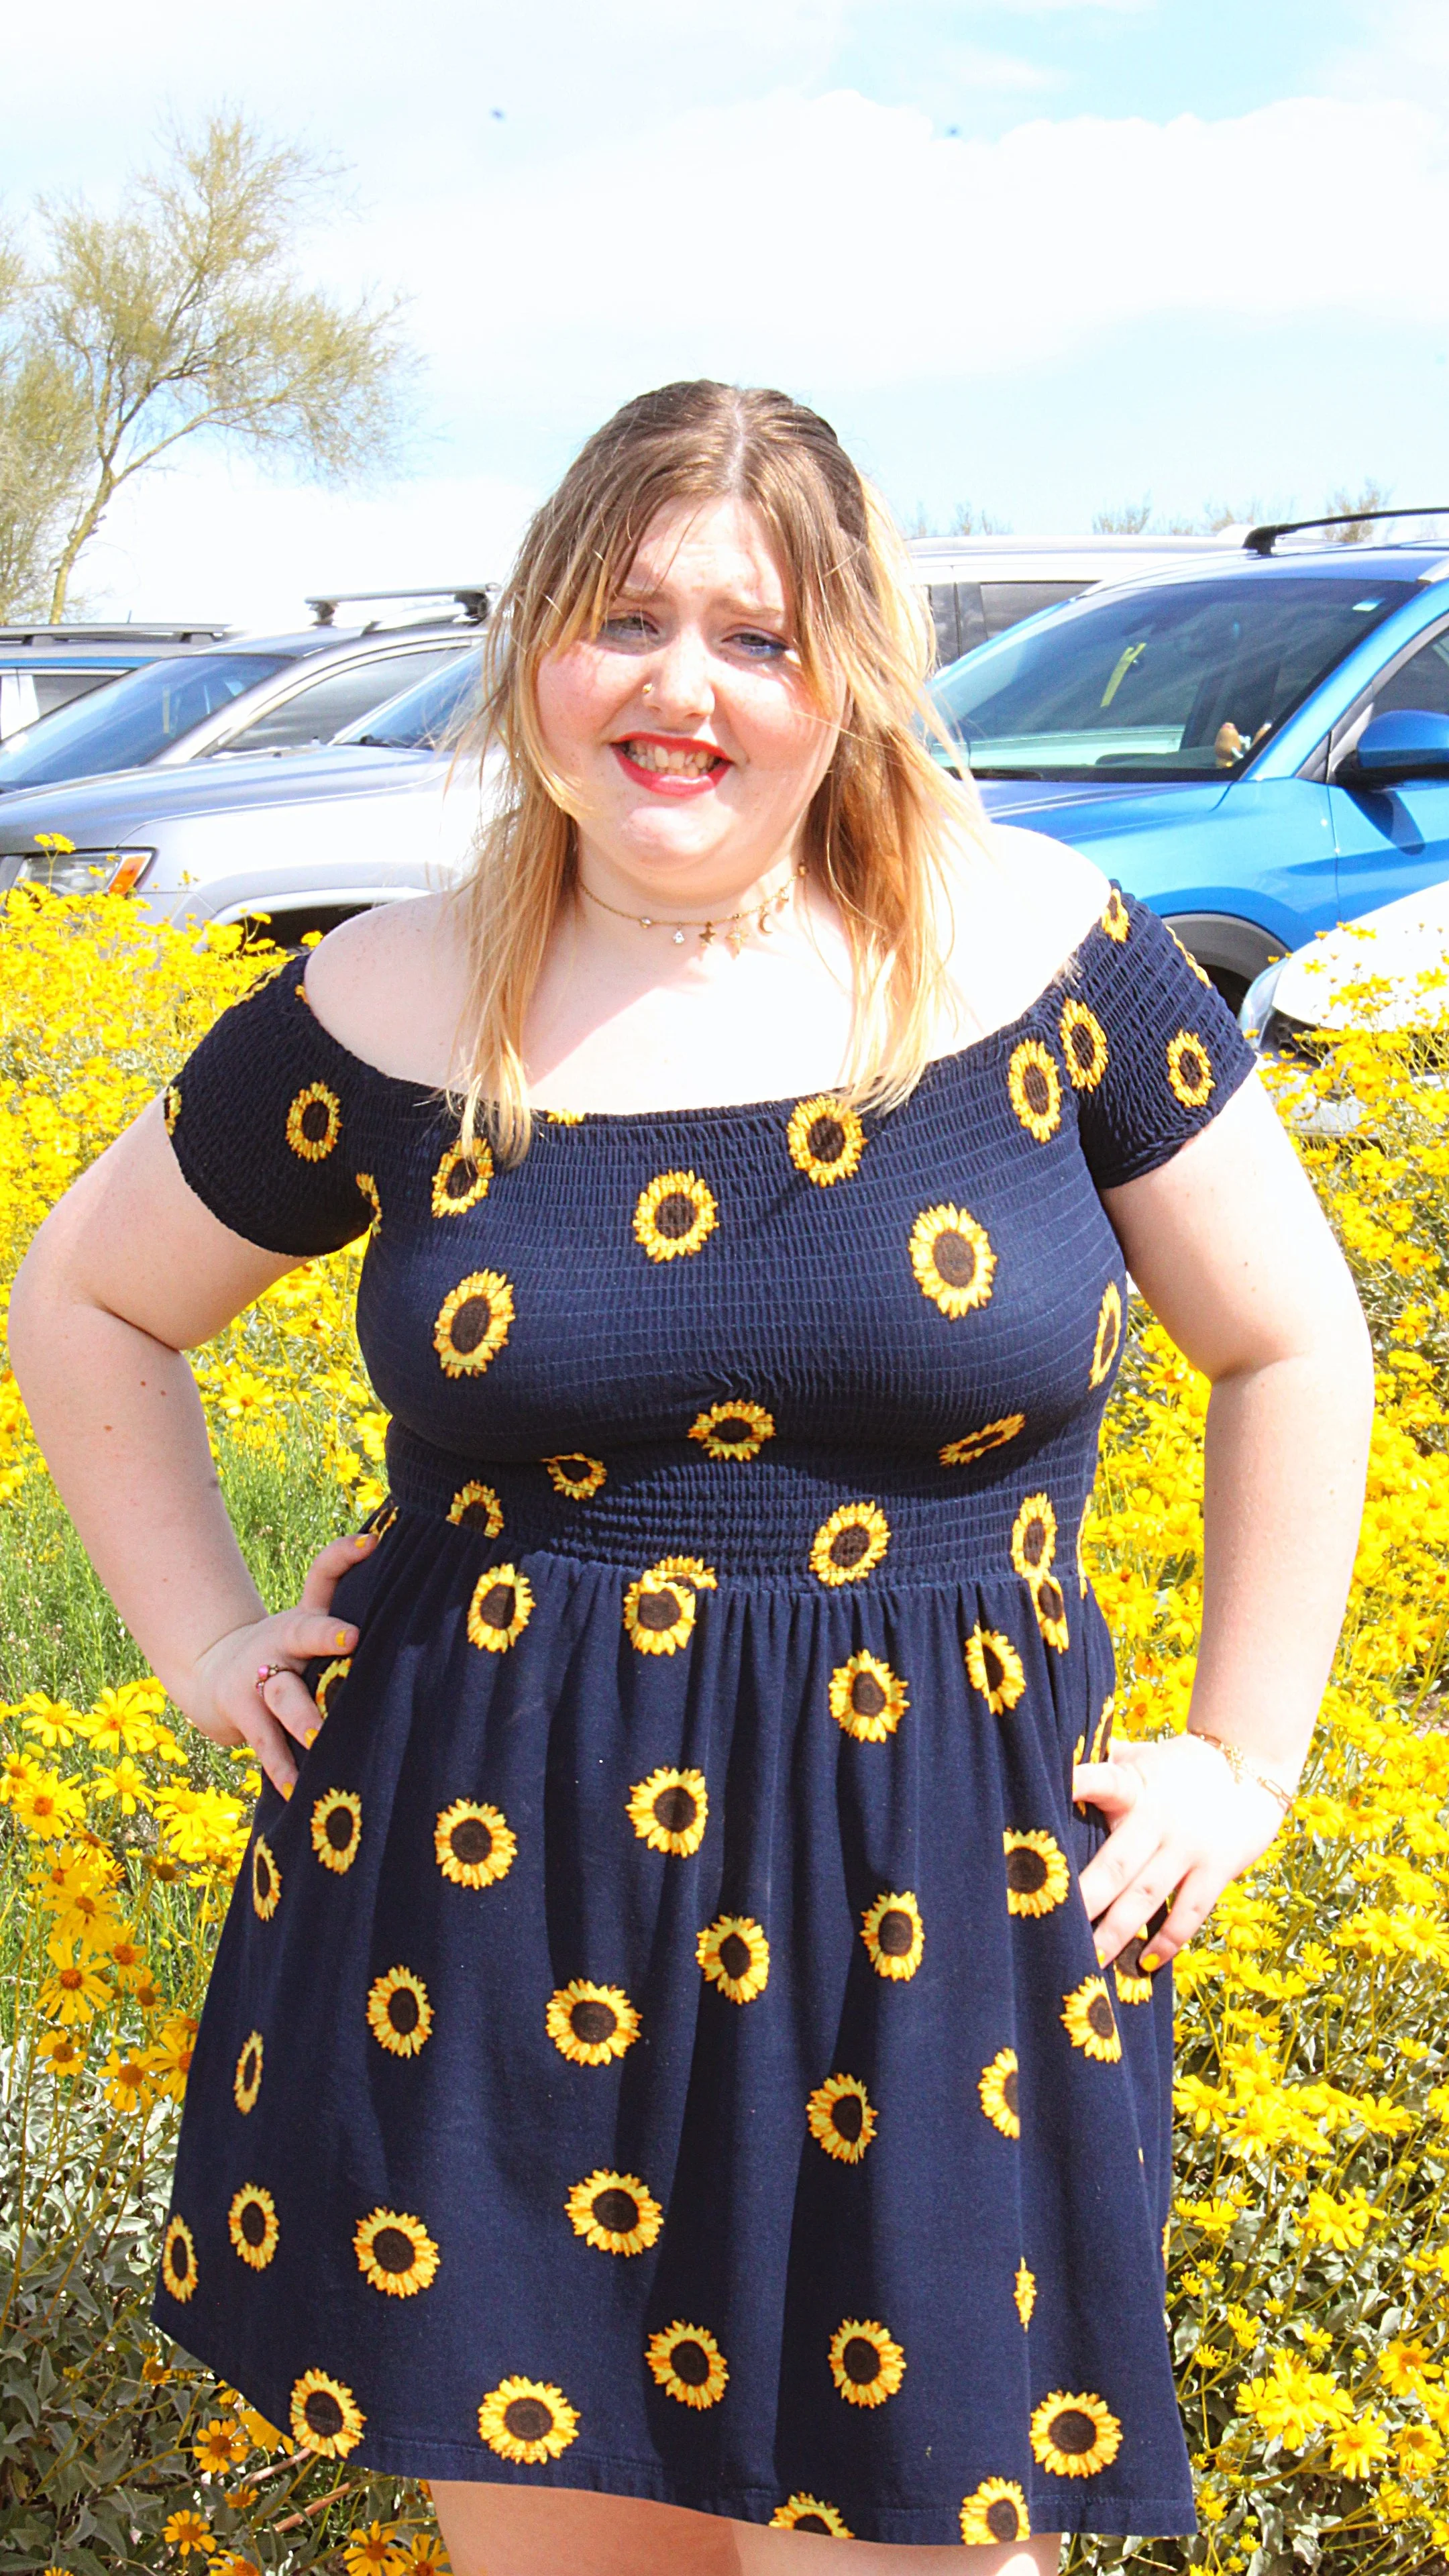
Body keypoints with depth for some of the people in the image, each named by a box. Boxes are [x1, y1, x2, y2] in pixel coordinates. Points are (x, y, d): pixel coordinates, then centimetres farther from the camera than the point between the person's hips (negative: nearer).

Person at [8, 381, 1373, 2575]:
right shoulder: (399, 1012, -1)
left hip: (929, 1912, -1)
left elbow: (1294, 1346, 6)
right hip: (477, 1901, 1)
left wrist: (1244, 1765, 4)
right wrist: (203, 1636, 7)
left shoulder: (1042, 953, -3)